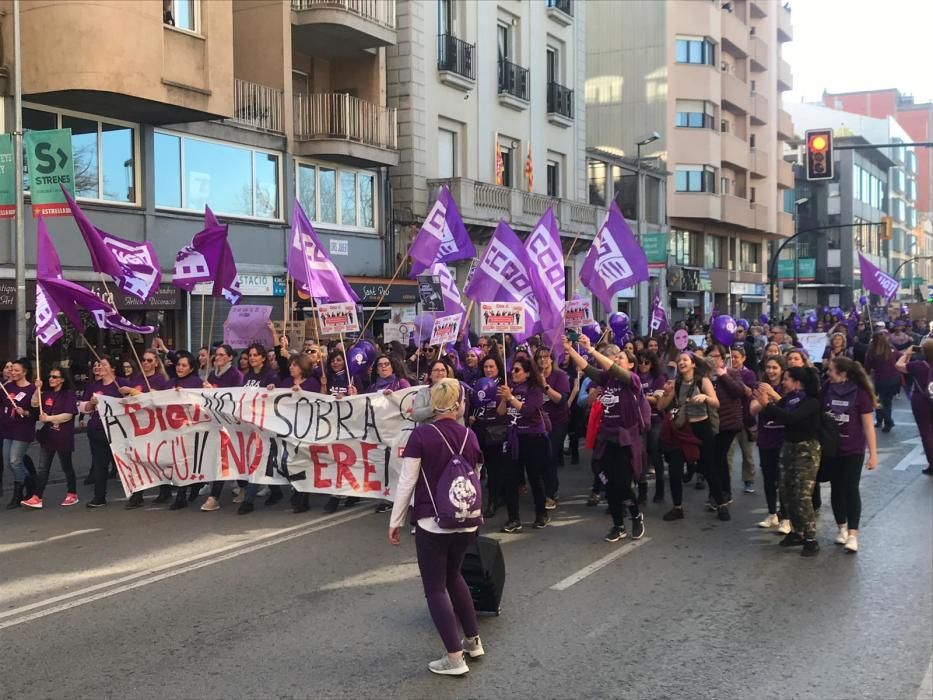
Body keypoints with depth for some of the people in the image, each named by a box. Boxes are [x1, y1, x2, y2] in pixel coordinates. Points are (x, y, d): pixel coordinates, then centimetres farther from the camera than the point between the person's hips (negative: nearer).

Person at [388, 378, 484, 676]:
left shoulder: (421, 435, -12)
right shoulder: (470, 436, 2)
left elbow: (407, 482, -11)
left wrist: (395, 521, 0)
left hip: (432, 523, -5)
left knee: (435, 587, 5)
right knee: (453, 576, 25)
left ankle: (455, 659, 3)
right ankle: (473, 641, 31)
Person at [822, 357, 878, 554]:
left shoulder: (859, 393, -12)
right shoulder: (826, 390, -3)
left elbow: (868, 425, -7)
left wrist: (873, 453, -8)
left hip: (853, 450, -3)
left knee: (851, 489, -4)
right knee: (837, 489, 11)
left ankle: (853, 535, -3)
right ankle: (842, 528, 25)